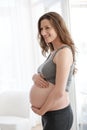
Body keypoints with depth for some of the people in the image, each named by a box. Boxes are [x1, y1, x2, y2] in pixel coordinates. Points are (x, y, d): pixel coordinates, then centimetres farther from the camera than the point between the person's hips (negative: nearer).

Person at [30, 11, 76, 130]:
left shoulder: (64, 52, -18)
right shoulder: (53, 52, 10)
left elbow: (59, 92, -23)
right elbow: (43, 74, 18)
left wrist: (41, 111, -11)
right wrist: (35, 77, -6)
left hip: (58, 116, -9)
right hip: (48, 114, 9)